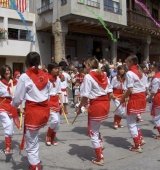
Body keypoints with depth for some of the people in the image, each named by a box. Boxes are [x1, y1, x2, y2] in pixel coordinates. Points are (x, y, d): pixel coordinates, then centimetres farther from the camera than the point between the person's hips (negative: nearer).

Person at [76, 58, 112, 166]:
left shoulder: (88, 76, -11)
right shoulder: (104, 75, 9)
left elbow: (85, 96, -15)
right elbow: (110, 93, 9)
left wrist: (79, 107, -2)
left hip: (96, 105, -7)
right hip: (106, 104, 7)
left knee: (93, 133, 10)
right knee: (95, 128, 31)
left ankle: (100, 159, 20)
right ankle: (100, 144, 31)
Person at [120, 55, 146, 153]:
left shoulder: (130, 73, -14)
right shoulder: (141, 72, 10)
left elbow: (130, 90, -18)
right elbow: (145, 87, 10)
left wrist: (123, 98, -6)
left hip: (134, 99, -8)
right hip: (142, 98, 8)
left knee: (131, 123, 6)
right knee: (133, 120, 24)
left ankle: (137, 146, 11)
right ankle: (141, 139, 23)